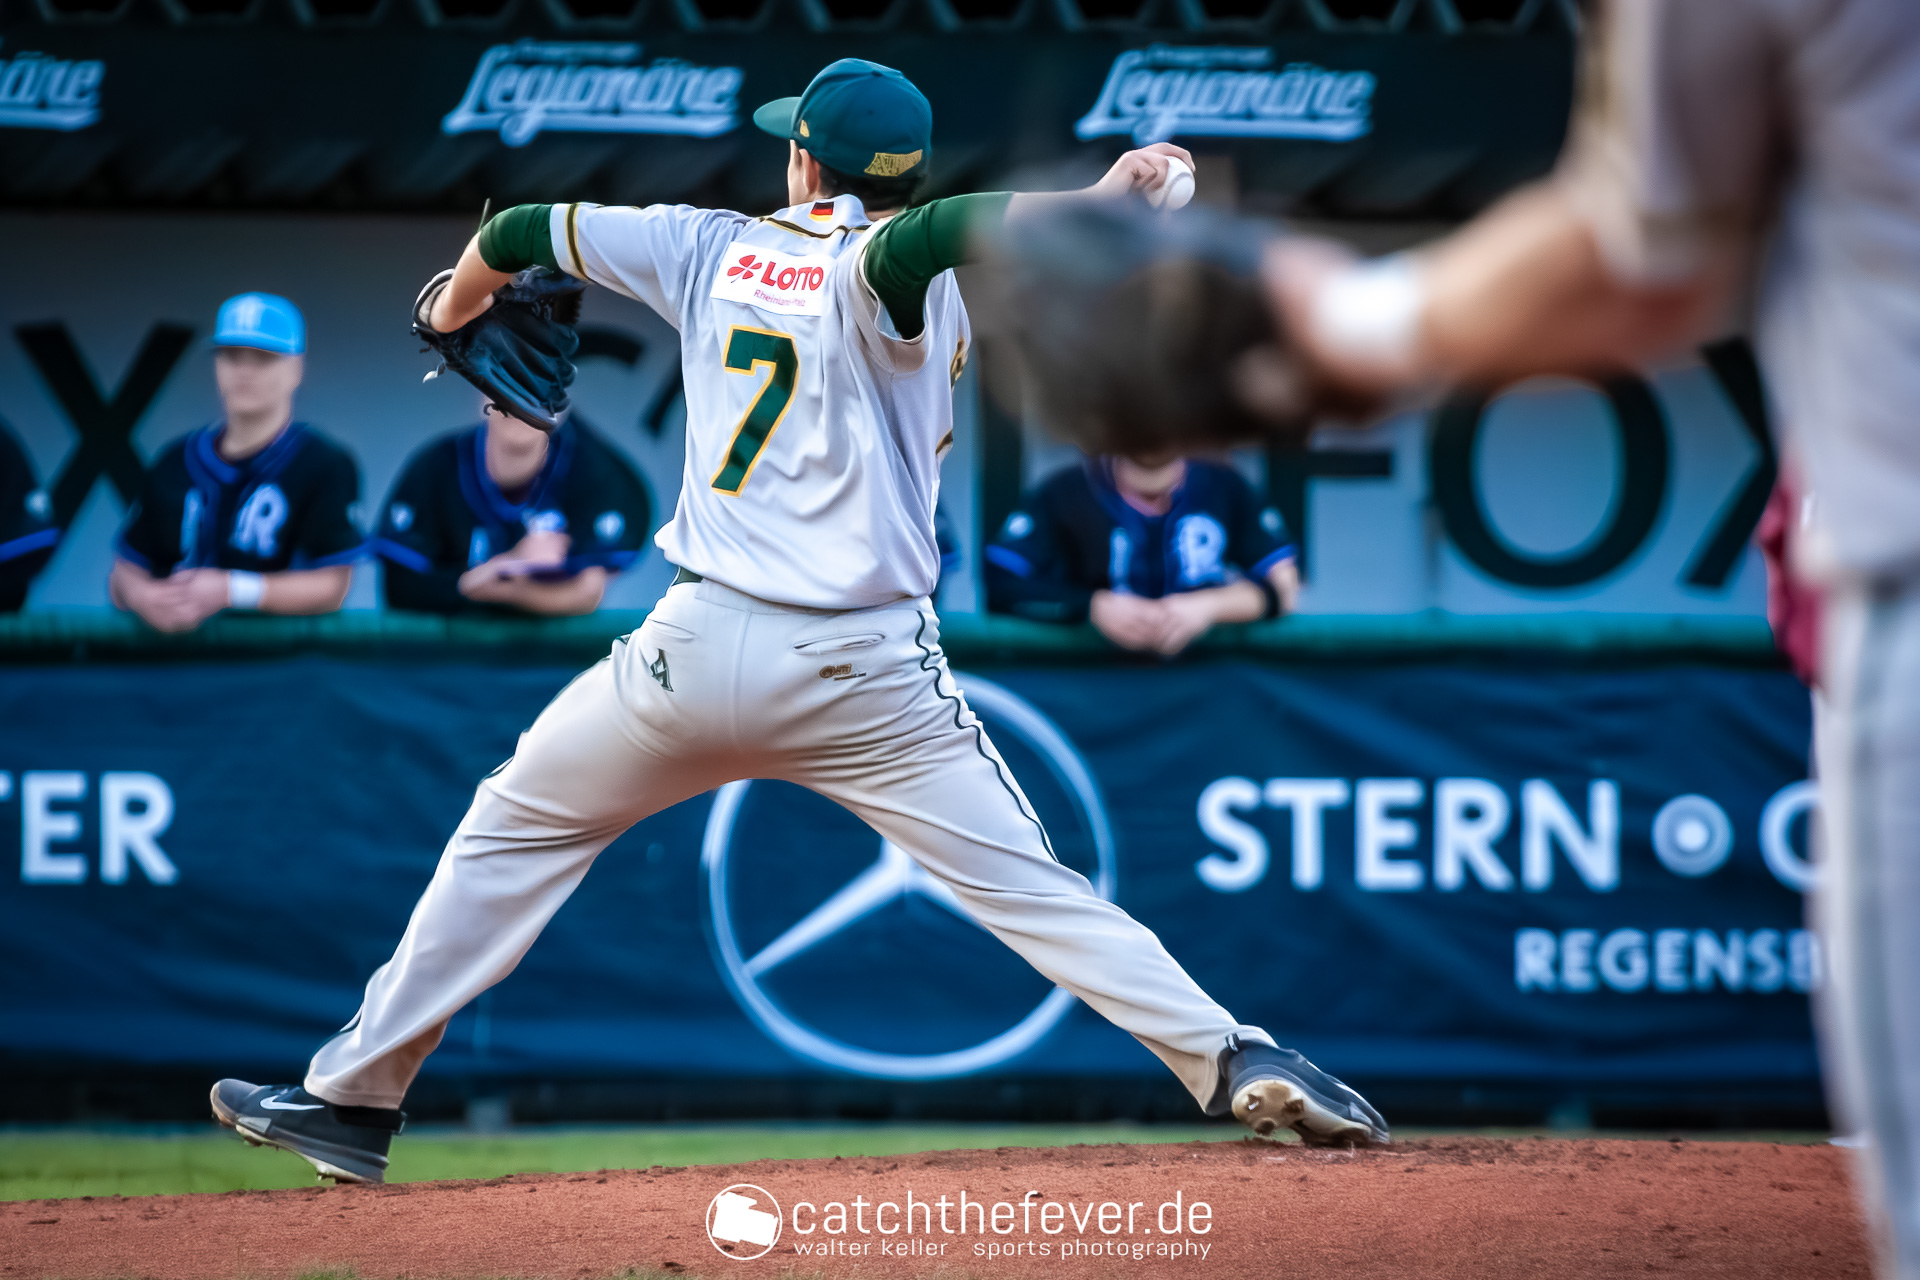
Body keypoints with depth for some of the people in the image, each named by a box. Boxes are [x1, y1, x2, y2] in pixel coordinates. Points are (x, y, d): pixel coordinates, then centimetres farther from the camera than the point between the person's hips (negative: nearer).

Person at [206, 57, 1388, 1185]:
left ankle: (355, 1095, 19)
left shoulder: (710, 248, 10)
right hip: (867, 671, -2)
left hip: (700, 648, 2)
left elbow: (514, 235, 22)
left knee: (515, 832, 20)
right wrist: (1099, 197, -26)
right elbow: (910, 239, -29)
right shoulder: (890, 275, -3)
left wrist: (453, 320, 43)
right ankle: (1239, 1061, -16)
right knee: (1028, 884, -2)